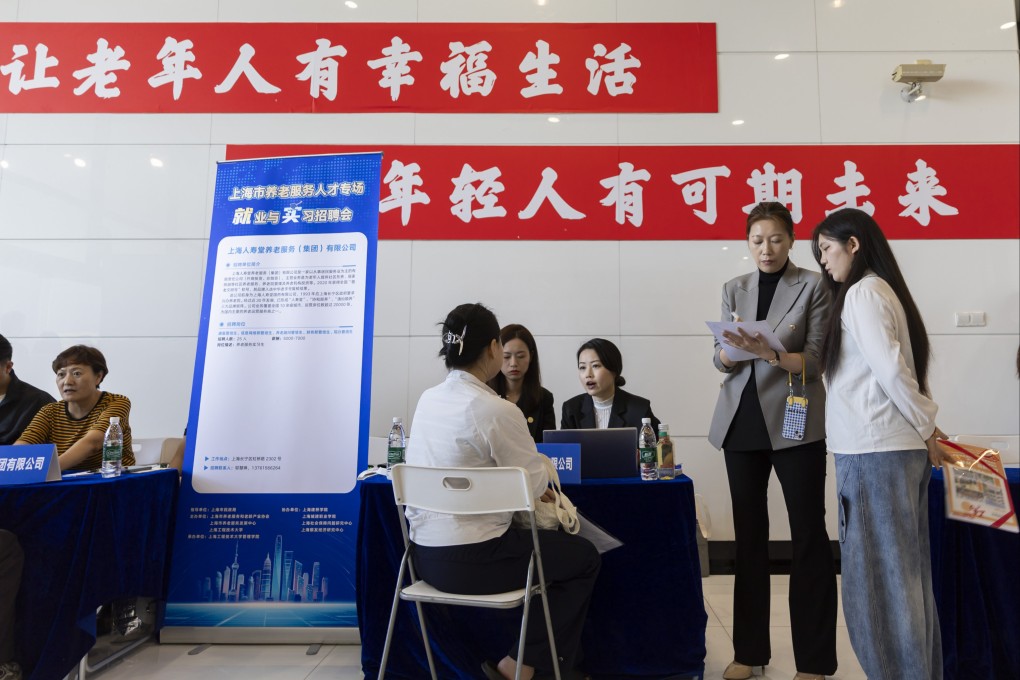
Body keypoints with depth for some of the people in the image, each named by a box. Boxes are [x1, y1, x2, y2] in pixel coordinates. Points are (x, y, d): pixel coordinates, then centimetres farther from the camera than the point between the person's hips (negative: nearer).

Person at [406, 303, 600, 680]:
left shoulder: (428, 399, 2)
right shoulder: (497, 410, -21)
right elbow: (536, 483, -10)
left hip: (425, 554, 8)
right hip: (470, 560, -8)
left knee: (545, 538, 28)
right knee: (585, 557, 14)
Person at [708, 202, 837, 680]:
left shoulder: (813, 286, 0)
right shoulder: (734, 289, 10)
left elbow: (815, 361, -8)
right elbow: (721, 359, 5)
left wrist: (770, 353, -26)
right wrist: (733, 348, -17)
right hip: (742, 421, 4)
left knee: (808, 533, 1)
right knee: (749, 533, 9)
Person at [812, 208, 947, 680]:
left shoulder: (862, 292, -11)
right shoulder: (879, 289, 16)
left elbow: (890, 369, -17)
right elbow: (899, 366, 13)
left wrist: (926, 427, -7)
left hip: (874, 449, -9)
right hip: (892, 446, 9)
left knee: (877, 572, 1)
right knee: (904, 570, 15)